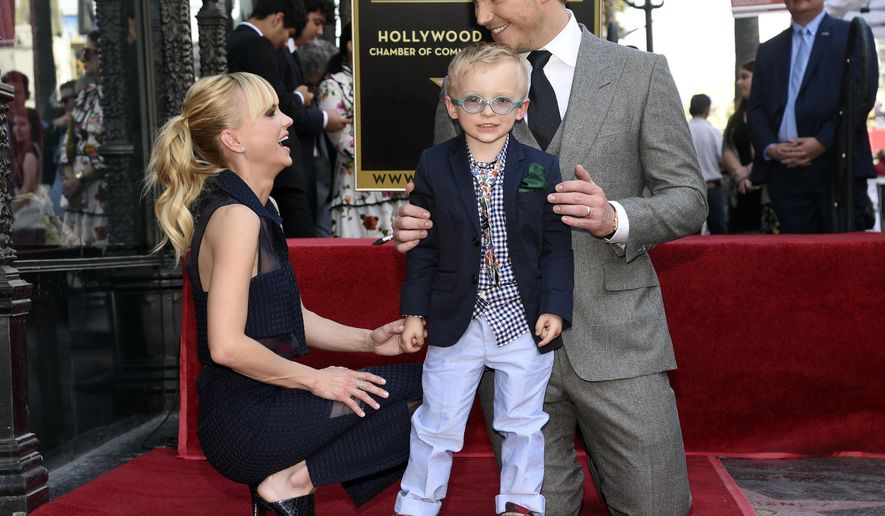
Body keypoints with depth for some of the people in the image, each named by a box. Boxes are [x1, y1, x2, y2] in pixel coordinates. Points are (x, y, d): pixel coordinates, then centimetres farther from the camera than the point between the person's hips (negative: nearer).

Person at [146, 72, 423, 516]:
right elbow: (226, 345, -24)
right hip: (244, 423, -9)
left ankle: (292, 478, 1)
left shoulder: (261, 210, 15)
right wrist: (314, 379, -14)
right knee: (423, 387, -11)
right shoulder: (236, 216, -15)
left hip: (263, 404, 9)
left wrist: (368, 339, 5)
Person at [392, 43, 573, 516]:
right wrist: (414, 310, -1)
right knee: (437, 423, 11)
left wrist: (555, 307, -9)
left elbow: (558, 245, -1)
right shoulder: (433, 167, -3)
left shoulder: (542, 169, -4)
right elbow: (423, 246, 1)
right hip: (455, 320, 0)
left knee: (523, 421, 15)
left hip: (524, 321, 0)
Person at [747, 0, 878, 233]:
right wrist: (770, 147, -4)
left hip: (838, 167, -3)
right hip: (785, 171, 3)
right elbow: (755, 108, 15)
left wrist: (823, 142, -13)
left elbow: (861, 97, -2)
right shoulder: (768, 50, 21)